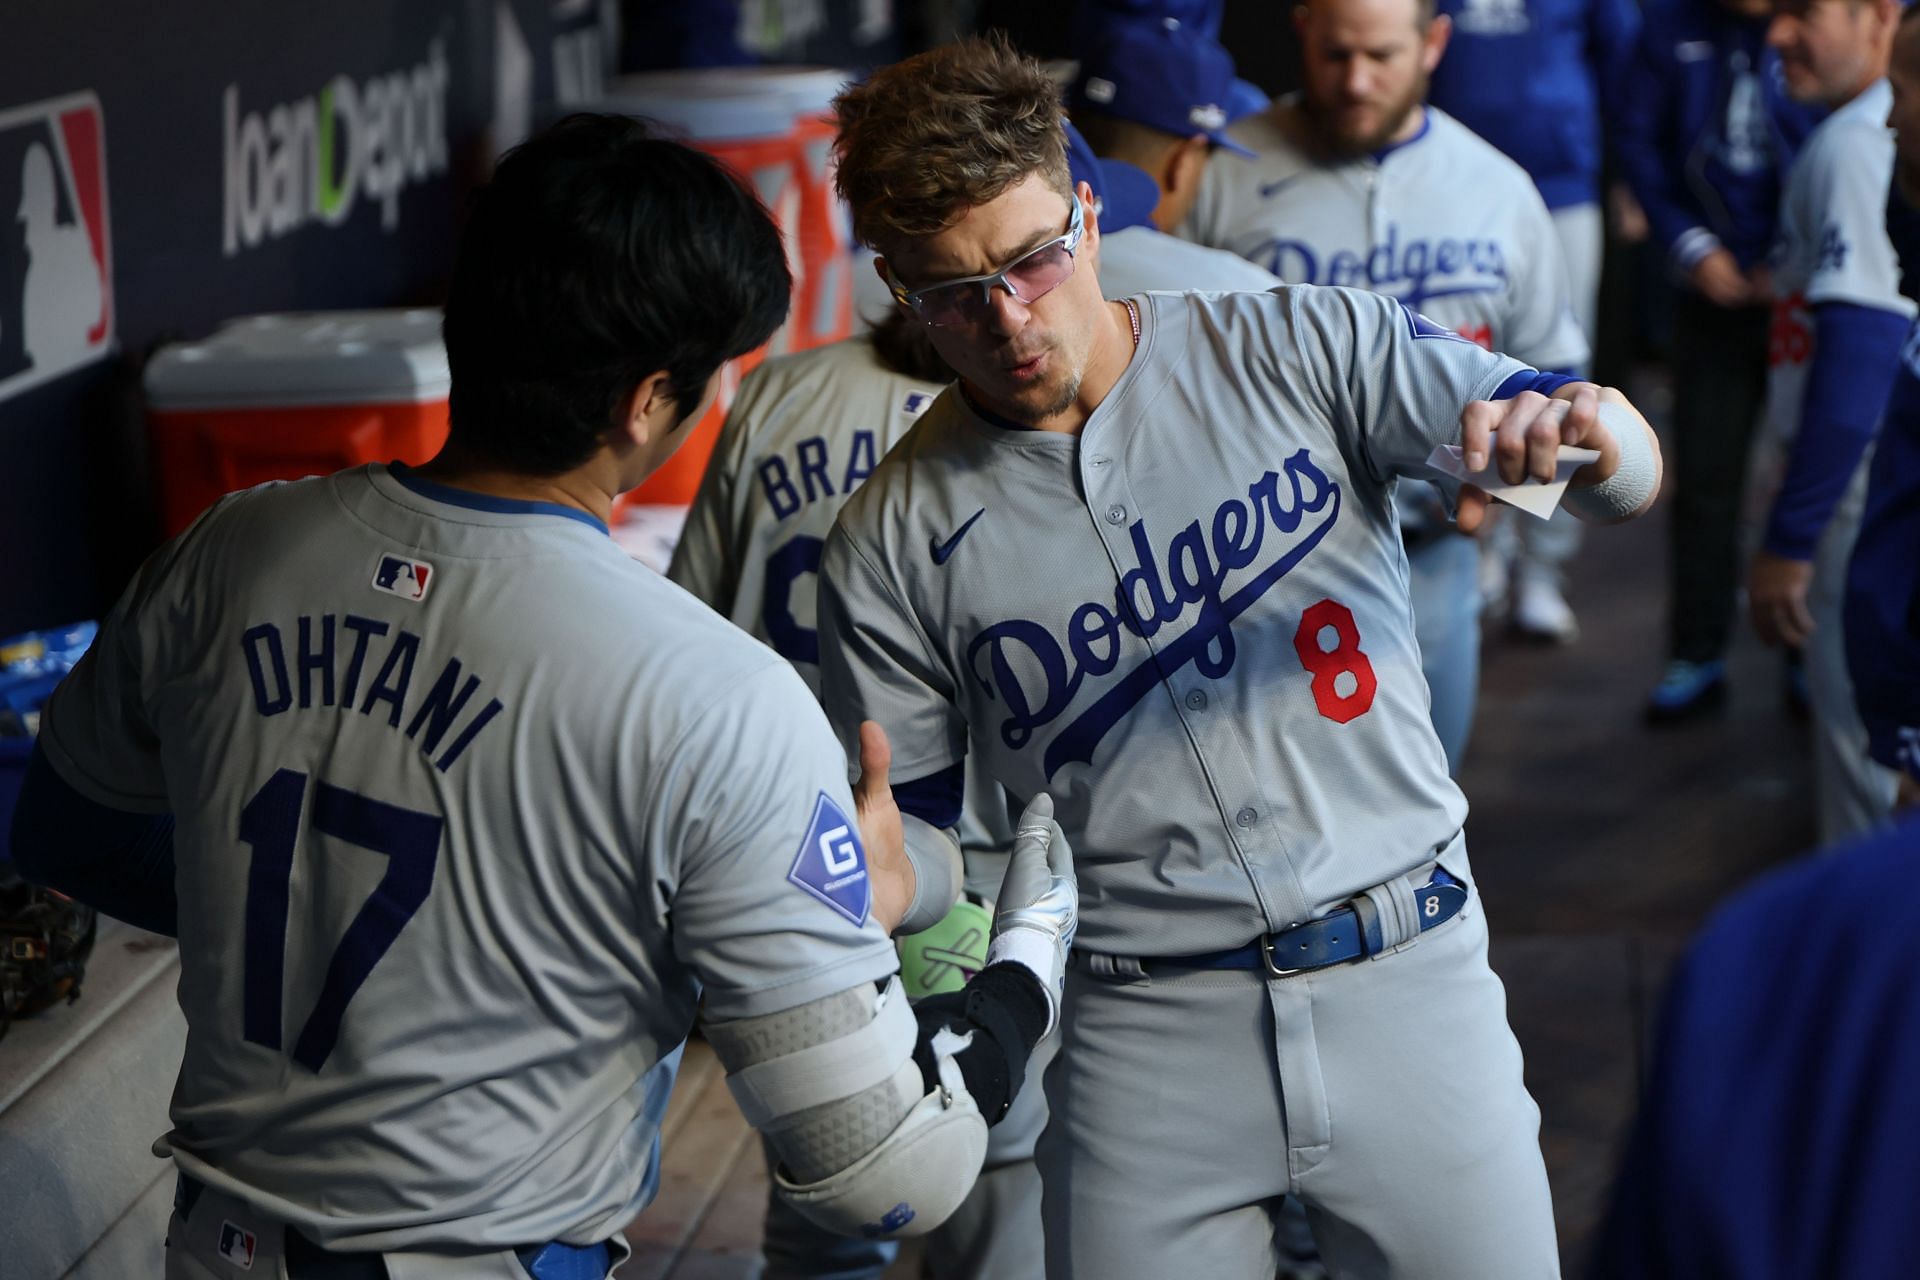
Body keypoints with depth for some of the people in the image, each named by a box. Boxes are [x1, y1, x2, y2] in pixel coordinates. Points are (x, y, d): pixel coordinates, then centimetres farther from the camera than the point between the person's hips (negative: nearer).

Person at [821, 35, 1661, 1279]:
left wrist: (1579, 432, -31)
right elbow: (917, 837, 6)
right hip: (1148, 1030, 0)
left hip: (1410, 988, 0)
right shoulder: (897, 544, 0)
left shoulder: (1303, 349, -2)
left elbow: (1630, 468, -6)